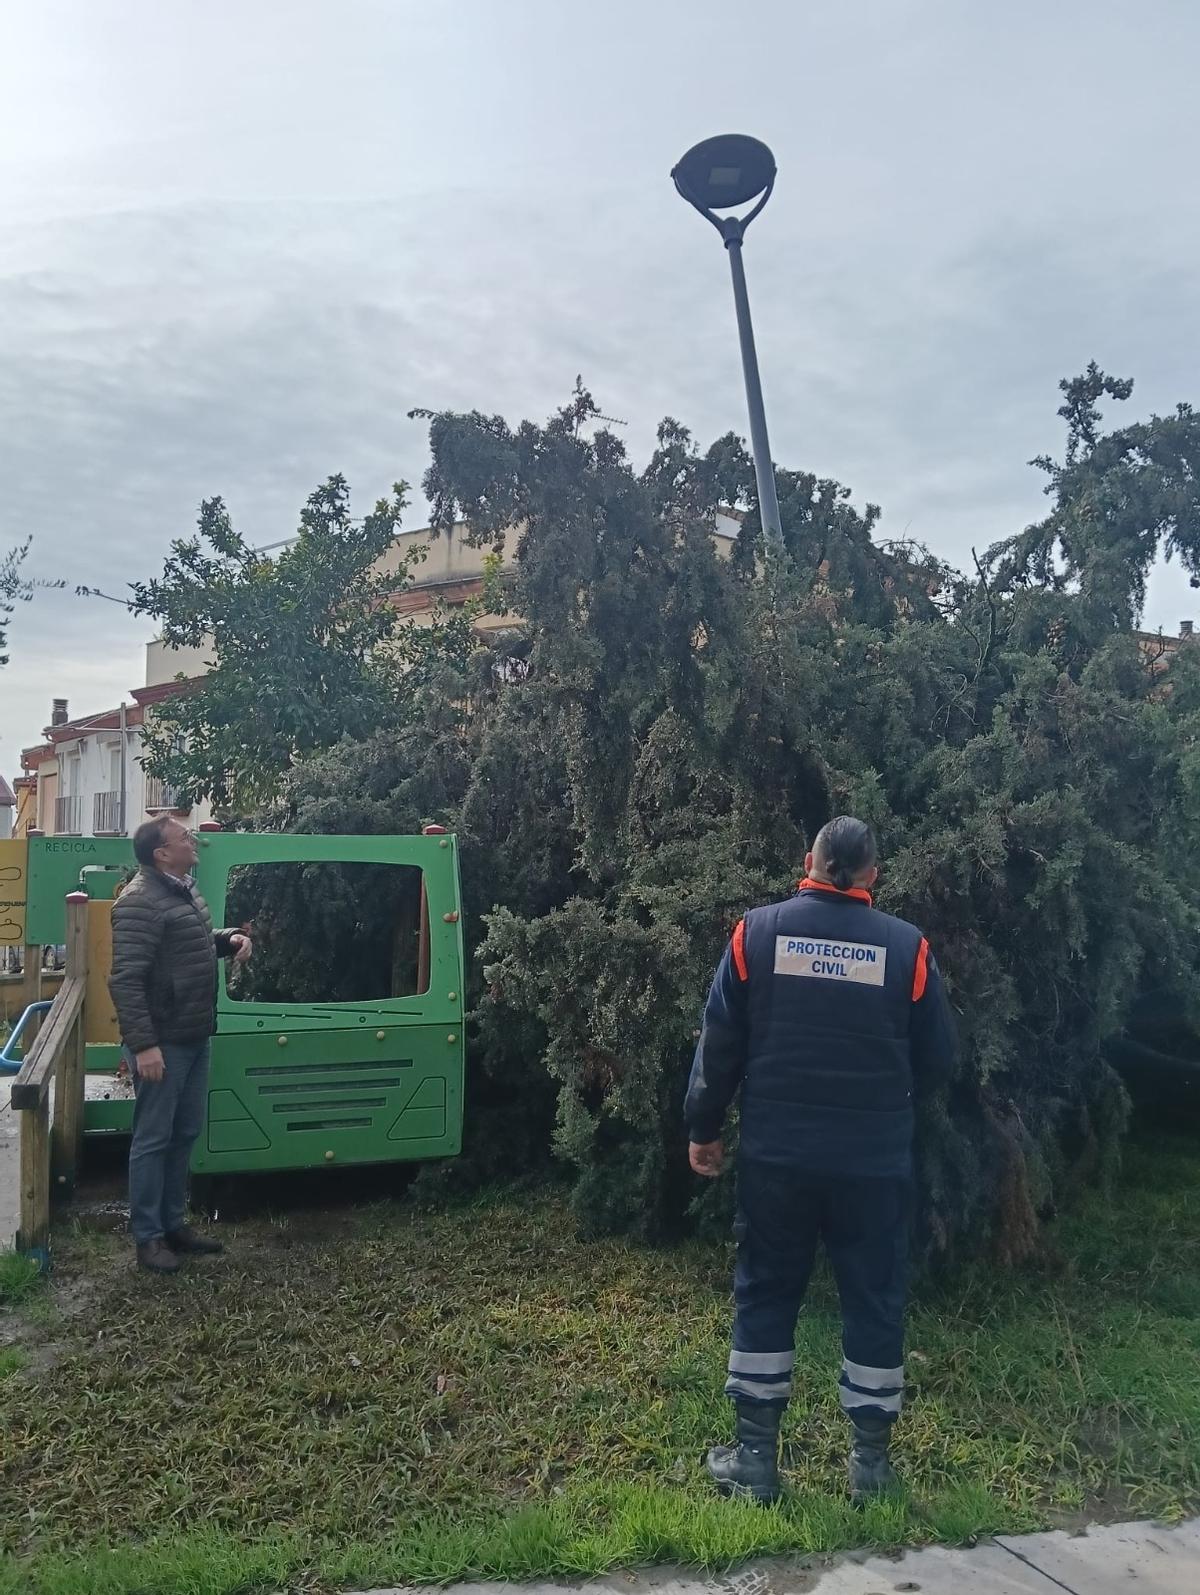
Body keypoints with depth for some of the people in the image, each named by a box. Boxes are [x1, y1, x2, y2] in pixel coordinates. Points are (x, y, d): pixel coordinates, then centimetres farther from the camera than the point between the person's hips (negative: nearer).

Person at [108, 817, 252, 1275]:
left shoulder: (184, 890, 11)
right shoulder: (140, 903, -20)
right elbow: (125, 980, -24)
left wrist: (228, 939, 7)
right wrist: (143, 1044, -27)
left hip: (195, 1037, 9)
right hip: (162, 1042, -9)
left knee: (185, 1134, 17)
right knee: (153, 1139, 2)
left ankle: (174, 1223, 29)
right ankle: (148, 1236, 14)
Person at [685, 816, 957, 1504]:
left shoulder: (757, 931, -5)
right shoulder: (909, 946, -5)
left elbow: (720, 1044, -2)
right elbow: (939, 1060, 2)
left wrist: (703, 1129, 9)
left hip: (777, 1155, 0)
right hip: (876, 1162, 0)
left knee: (765, 1298, 13)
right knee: (875, 1303, 14)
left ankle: (755, 1458, 21)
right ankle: (872, 1462, 25)